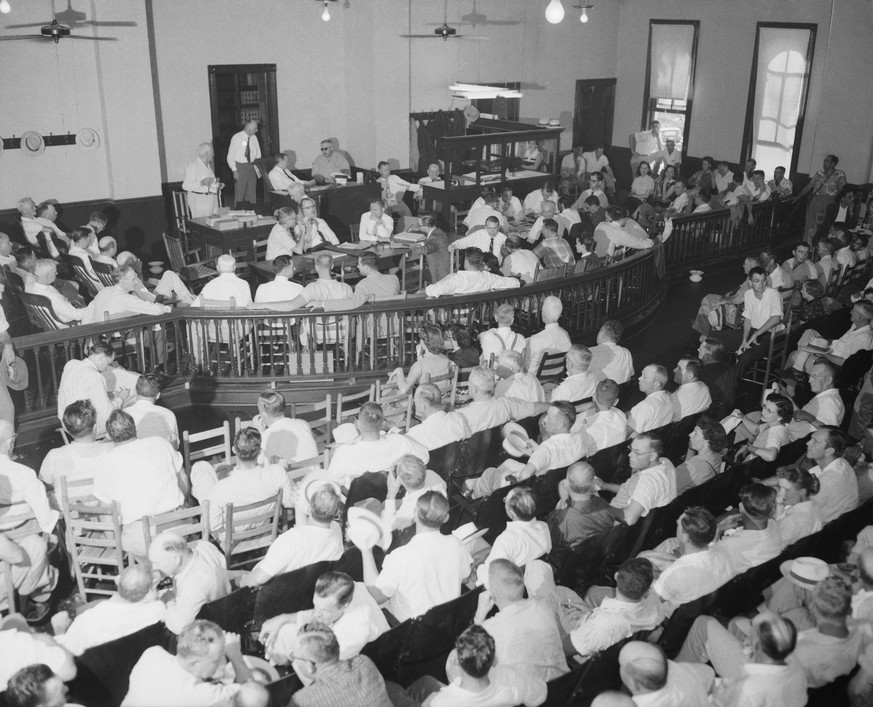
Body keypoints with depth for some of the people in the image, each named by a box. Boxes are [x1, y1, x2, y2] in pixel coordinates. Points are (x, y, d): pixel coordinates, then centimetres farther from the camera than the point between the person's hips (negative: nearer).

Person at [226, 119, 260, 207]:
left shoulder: (254, 138, 6)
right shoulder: (236, 137, -7)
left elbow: (258, 154, 15)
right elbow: (230, 156, -6)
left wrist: (257, 168, 2)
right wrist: (234, 170, -13)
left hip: (252, 167, 5)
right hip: (240, 166, -5)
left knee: (252, 193, 7)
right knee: (239, 193, -5)